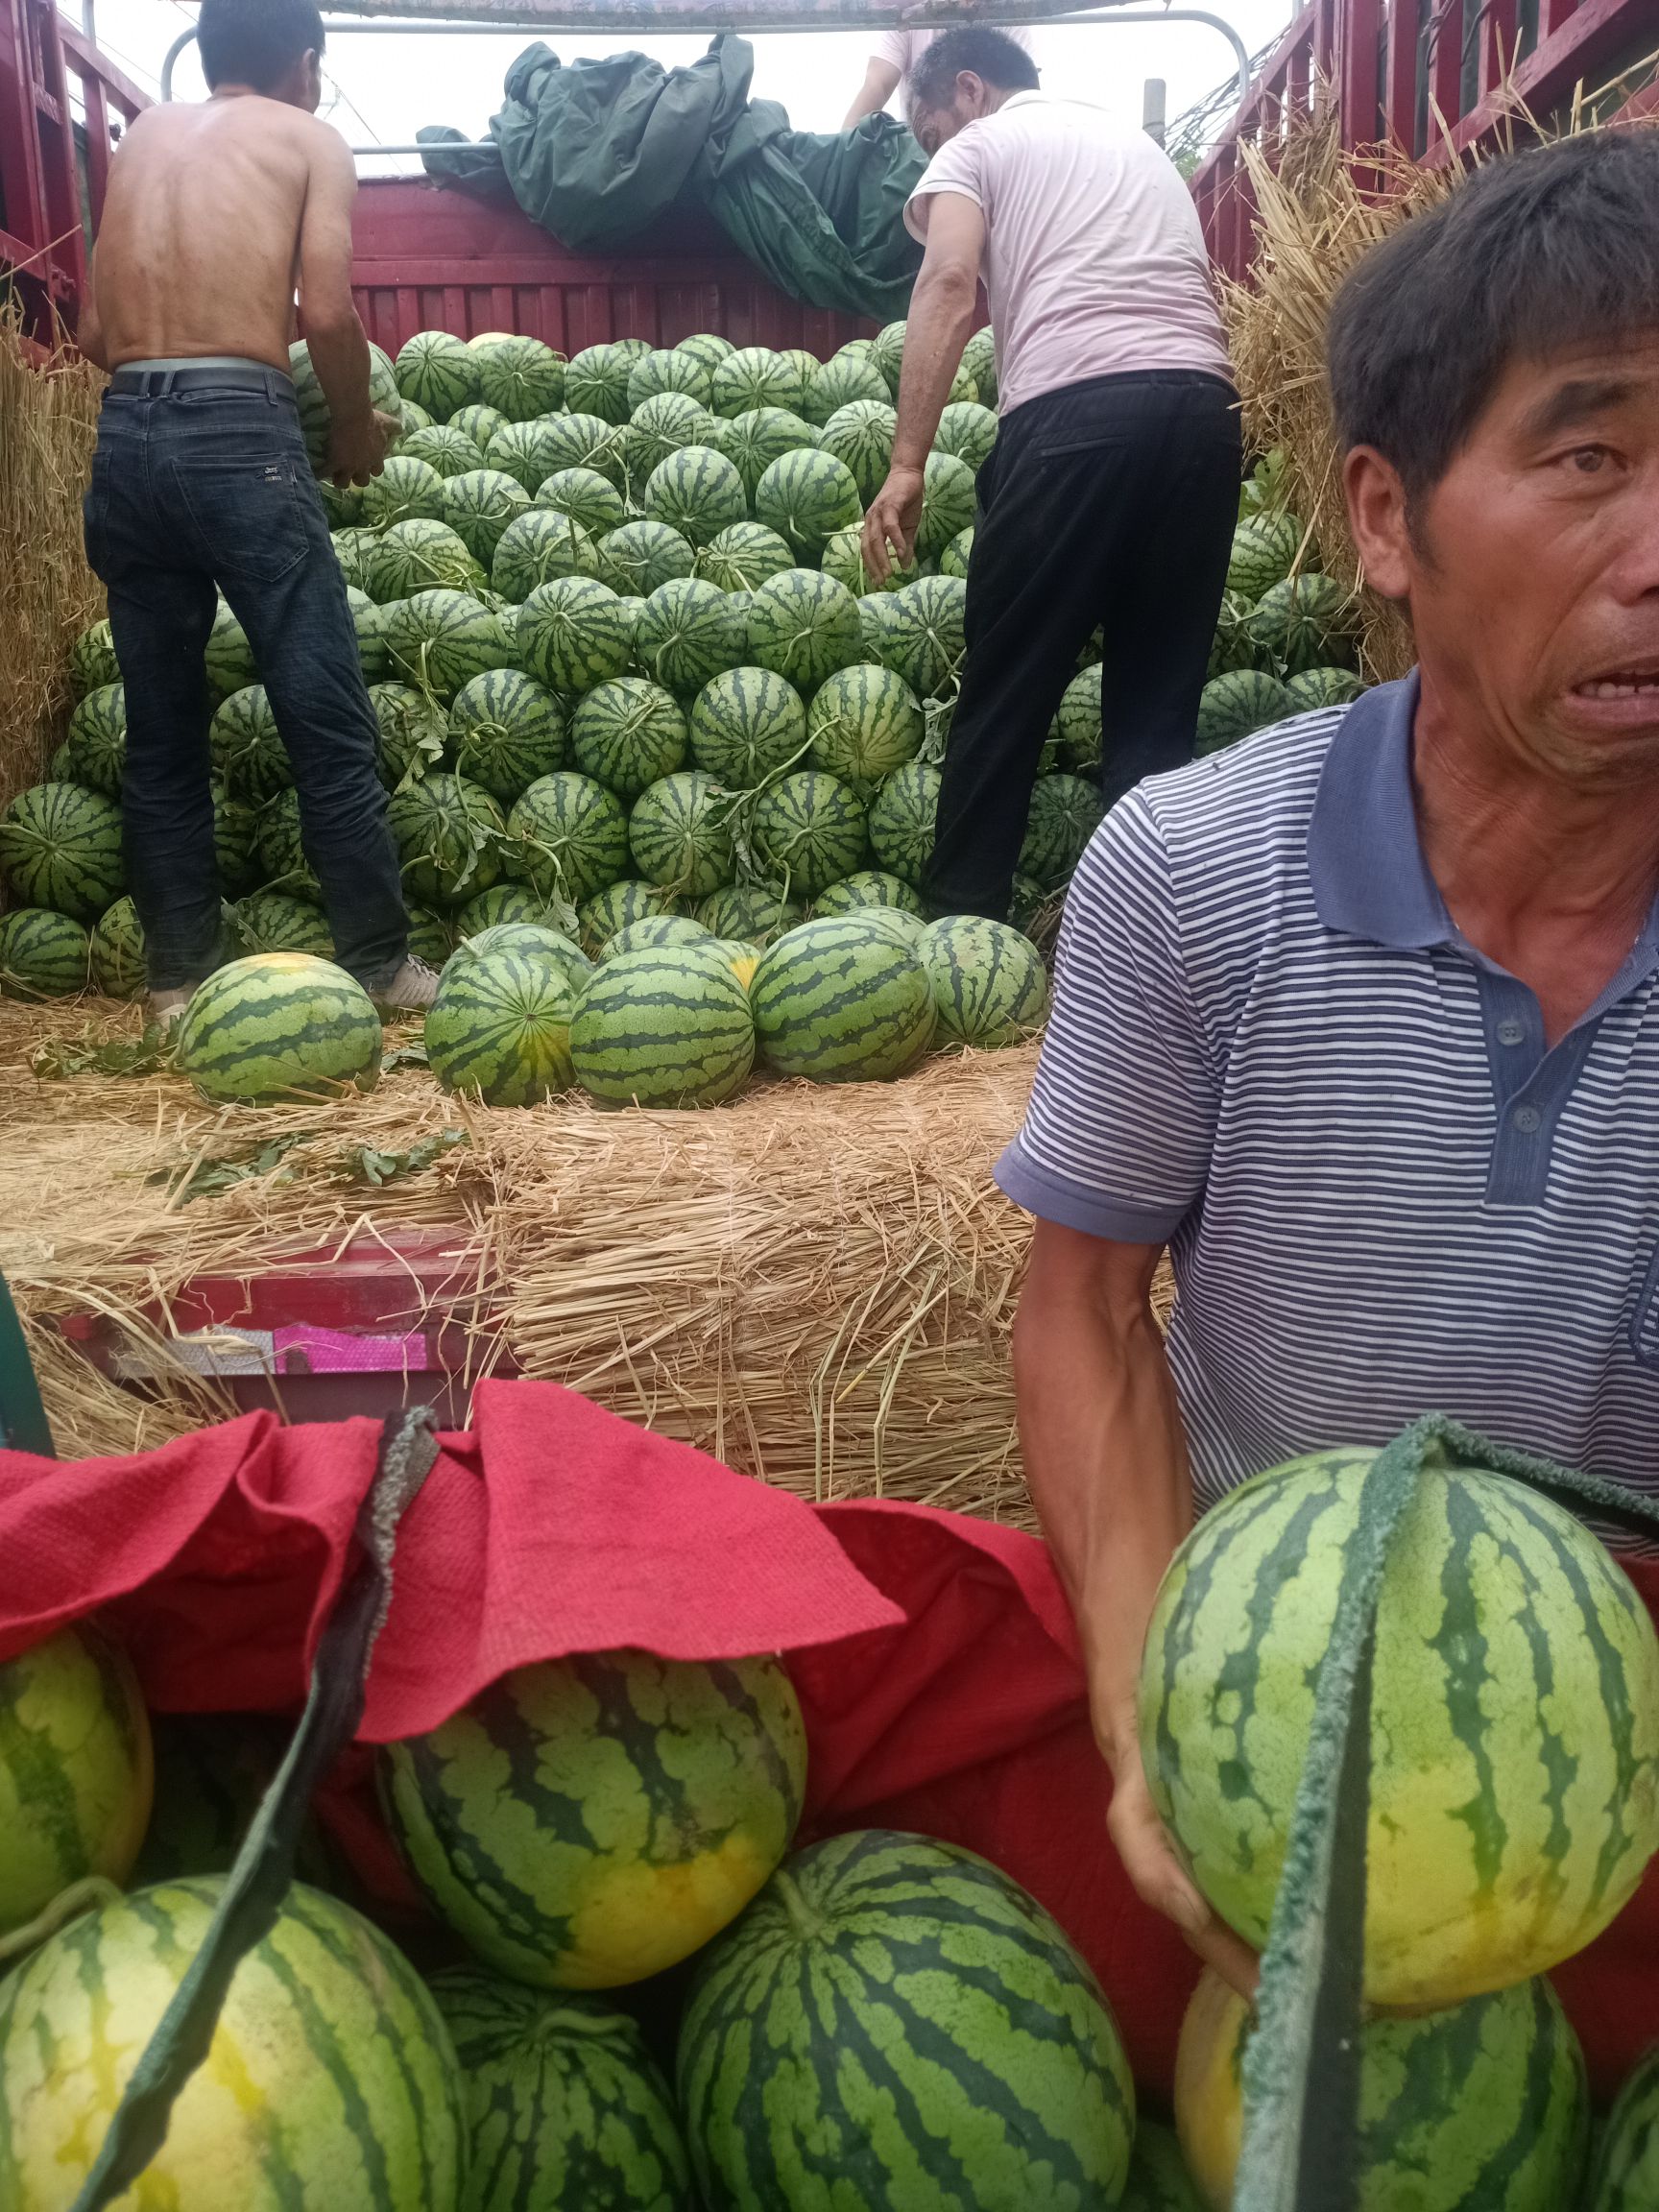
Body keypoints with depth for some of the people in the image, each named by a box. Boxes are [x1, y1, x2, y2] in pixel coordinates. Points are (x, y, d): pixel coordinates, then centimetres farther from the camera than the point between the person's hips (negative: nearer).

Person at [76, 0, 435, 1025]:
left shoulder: (144, 135, 22)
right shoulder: (311, 139, 9)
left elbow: (97, 332, 18)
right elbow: (329, 315, -6)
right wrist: (359, 431, 9)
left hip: (125, 437, 5)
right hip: (239, 433, -5)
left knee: (162, 730, 9)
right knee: (329, 722, 0)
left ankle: (181, 973, 14)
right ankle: (381, 964, 5)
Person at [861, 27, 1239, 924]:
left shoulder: (977, 146, 14)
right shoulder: (1143, 145, 34)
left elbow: (950, 285, -4)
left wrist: (906, 464, -10)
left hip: (1076, 408, -5)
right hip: (1204, 404, 6)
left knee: (1006, 688, 3)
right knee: (1161, 695, 8)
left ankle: (962, 916, 8)